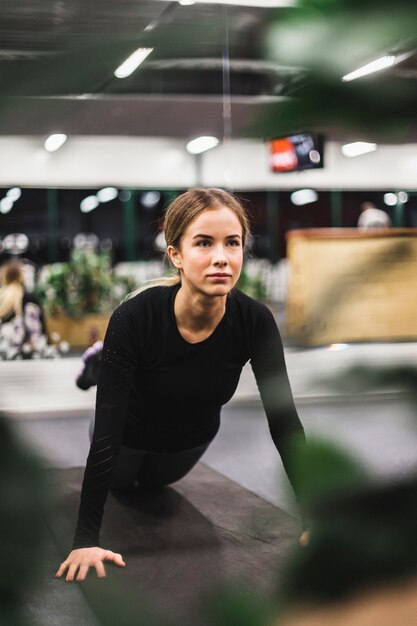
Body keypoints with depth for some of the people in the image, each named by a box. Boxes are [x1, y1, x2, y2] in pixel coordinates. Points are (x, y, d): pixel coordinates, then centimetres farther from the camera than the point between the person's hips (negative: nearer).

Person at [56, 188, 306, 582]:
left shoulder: (255, 322, -33)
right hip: (131, 432, -2)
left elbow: (284, 420, -30)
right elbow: (107, 431, -39)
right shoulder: (135, 319, -42)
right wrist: (86, 538, -39)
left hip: (192, 437, 3)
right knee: (120, 482, 32)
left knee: (154, 482, 35)